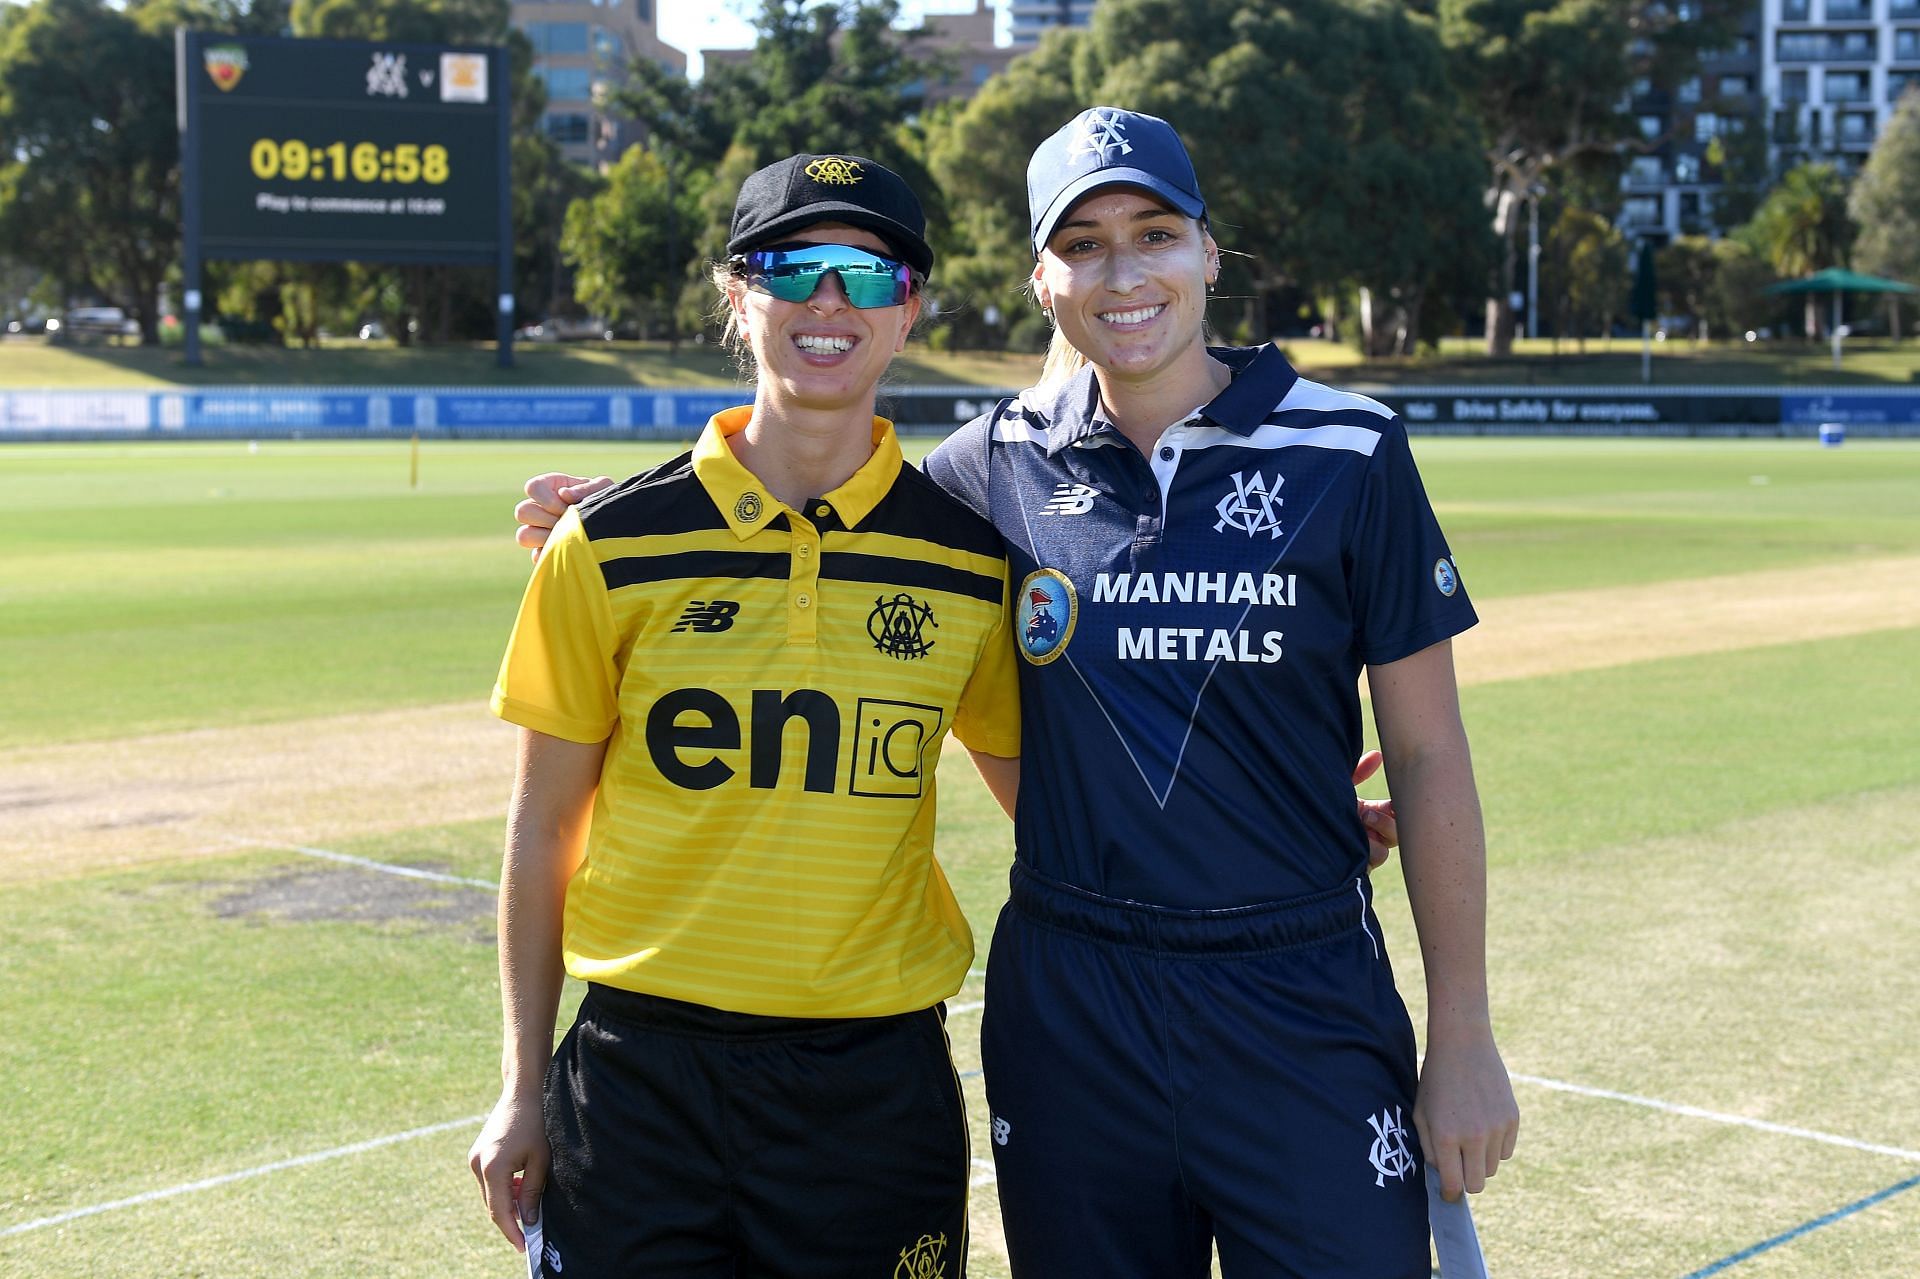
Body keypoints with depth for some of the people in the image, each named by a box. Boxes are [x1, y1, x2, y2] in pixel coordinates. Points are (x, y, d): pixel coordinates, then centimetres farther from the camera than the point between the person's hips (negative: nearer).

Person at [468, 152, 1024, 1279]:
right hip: (643, 1076, 0)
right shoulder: (611, 549, -1)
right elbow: (544, 829, 5)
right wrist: (525, 1089, 6)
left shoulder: (973, 560, 1)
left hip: (879, 1087, 1)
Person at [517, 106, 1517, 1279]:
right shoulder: (1002, 463, 2)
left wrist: (1465, 1040, -2)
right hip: (1069, 1007, 2)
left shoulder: (1347, 454, -4)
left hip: (1306, 1006, -2)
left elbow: (1429, 756, -1)